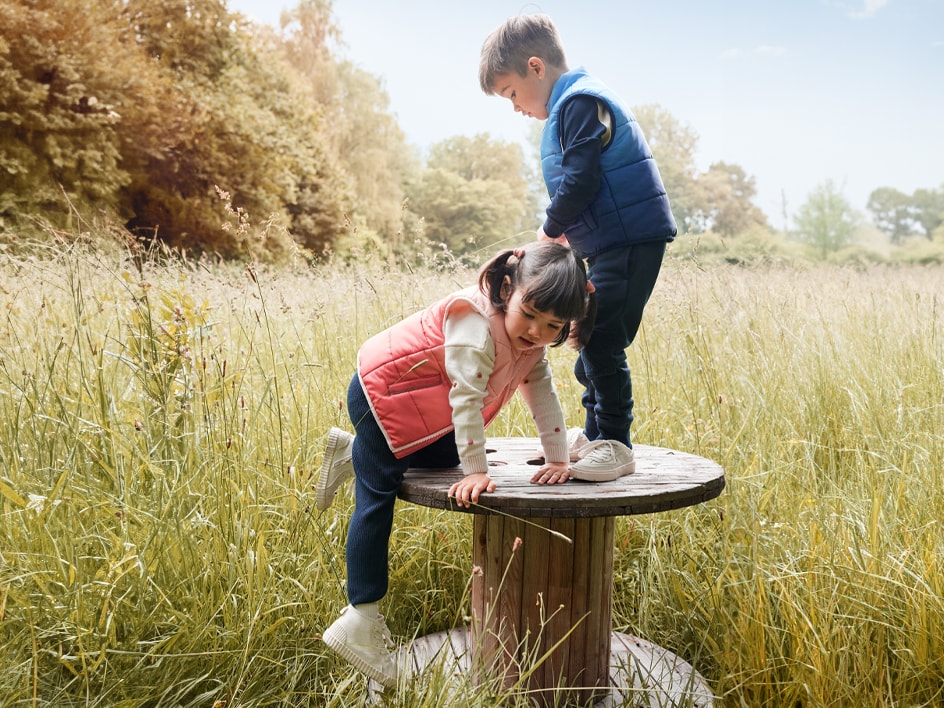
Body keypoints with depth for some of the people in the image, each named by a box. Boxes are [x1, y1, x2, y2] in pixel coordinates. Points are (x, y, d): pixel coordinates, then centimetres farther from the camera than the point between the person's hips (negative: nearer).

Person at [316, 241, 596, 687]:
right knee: (376, 500, -8)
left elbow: (543, 395, -2)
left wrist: (557, 459, -6)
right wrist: (476, 472, -30)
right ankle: (360, 621, -2)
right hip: (380, 393, -9)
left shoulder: (532, 343, -5)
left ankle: (353, 455, 24)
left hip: (423, 408, 9)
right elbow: (467, 400, -32)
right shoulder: (476, 327, -32)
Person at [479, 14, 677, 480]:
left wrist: (551, 229, -4)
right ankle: (594, 435, 26)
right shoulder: (573, 105, 21)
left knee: (601, 341, -12)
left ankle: (615, 446, -3)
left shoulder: (580, 102, -11)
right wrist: (563, 232, 10)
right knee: (590, 340, 14)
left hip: (631, 238, -11)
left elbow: (580, 179, -19)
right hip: (612, 242, 11)